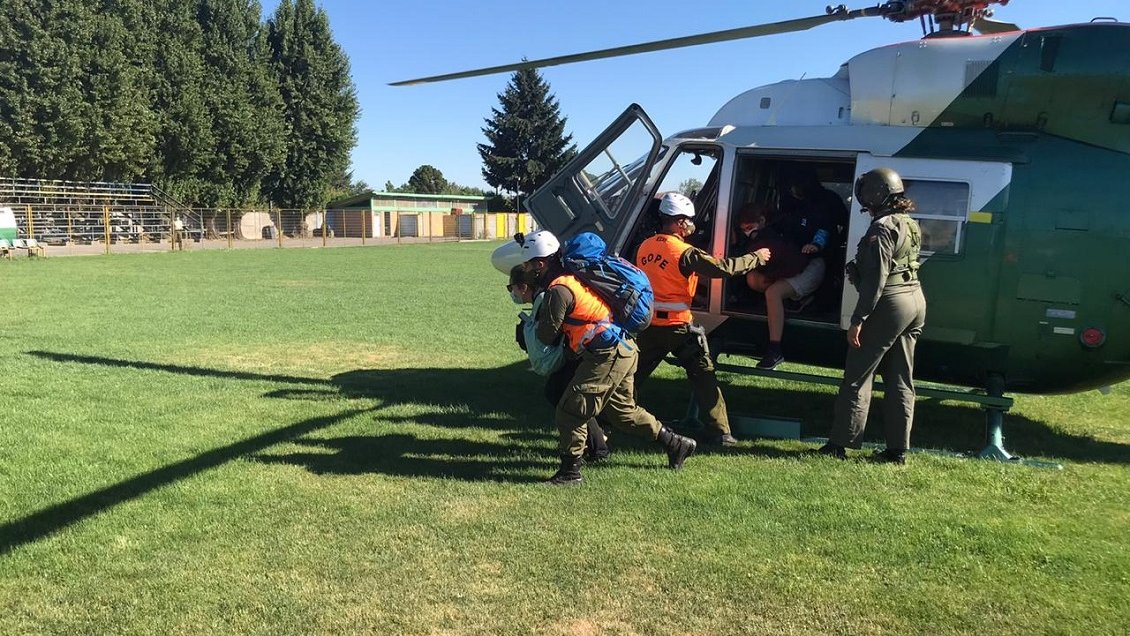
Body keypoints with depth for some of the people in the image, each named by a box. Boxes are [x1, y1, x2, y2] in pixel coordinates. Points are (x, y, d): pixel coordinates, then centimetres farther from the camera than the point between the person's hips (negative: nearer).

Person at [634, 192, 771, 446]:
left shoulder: (644, 247, 4)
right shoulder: (684, 252, -16)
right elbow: (723, 267, -18)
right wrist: (756, 257, -4)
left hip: (648, 324, 6)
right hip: (678, 326, -5)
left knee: (632, 375, 18)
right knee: (703, 377, 6)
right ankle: (719, 432, 8)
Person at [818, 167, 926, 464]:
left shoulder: (882, 228, -15)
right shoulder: (910, 224, 14)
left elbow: (875, 280, -20)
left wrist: (857, 320, -20)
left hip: (890, 305, -9)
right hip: (916, 301, 9)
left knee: (857, 376, -1)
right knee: (901, 381, 11)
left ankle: (840, 443, 4)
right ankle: (898, 449, 15)